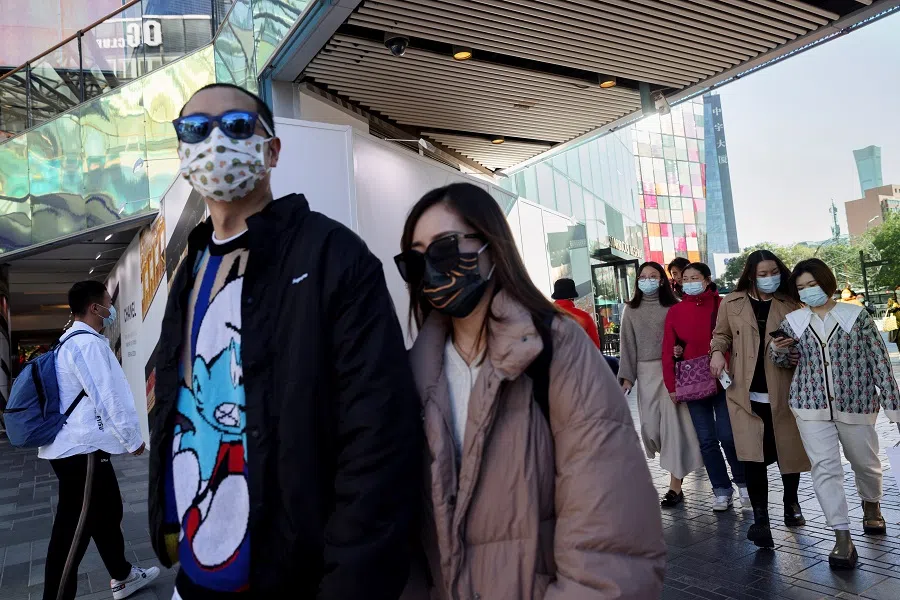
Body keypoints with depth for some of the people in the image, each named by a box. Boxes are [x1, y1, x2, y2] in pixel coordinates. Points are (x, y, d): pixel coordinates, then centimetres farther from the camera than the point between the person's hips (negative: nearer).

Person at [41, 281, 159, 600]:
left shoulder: (73, 341, 16)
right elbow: (107, 397, -20)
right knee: (73, 531, -3)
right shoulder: (87, 342, -17)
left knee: (108, 513, 20)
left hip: (79, 445, 10)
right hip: (82, 449, -10)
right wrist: (133, 438, -10)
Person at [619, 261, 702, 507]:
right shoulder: (631, 311, 8)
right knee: (650, 426, 4)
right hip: (646, 372, 3)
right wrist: (627, 377, 0)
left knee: (673, 423, -5)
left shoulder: (673, 307, 2)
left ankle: (675, 485, 1)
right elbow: (628, 345, 5)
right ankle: (680, 464, 31)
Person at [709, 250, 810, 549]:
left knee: (789, 450, 14)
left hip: (783, 392, 1)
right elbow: (721, 334, 13)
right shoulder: (731, 303, 3)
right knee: (752, 456, -7)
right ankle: (760, 518, 1)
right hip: (746, 393, -1)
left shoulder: (791, 304, 4)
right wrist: (717, 351, -7)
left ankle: (791, 501, 40)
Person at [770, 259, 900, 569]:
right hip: (811, 405, 1)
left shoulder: (856, 315, -3)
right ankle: (843, 538, -2)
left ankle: (871, 505, 47)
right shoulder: (793, 321, 3)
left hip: (856, 403, 0)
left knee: (865, 462, 17)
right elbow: (785, 360, 13)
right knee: (825, 467, -7)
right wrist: (777, 350, -10)